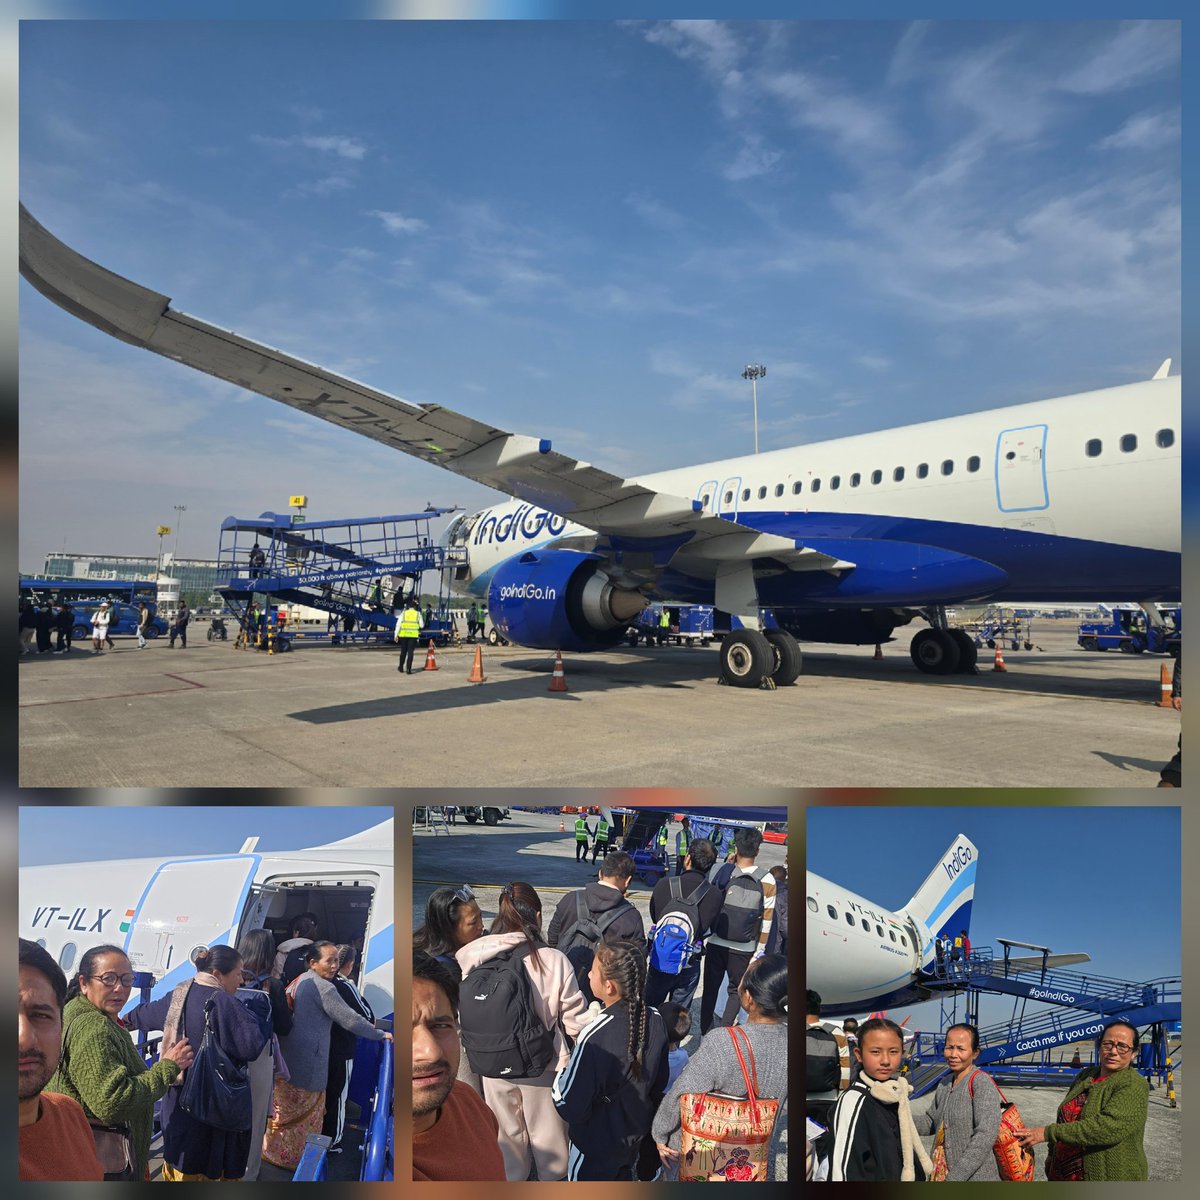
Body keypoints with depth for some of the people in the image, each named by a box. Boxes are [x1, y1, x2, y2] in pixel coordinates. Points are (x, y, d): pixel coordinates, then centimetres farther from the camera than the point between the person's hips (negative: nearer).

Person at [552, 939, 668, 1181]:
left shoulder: (594, 1038, -37)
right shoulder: (655, 1020, -17)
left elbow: (570, 1108, -28)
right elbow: (659, 1082, -1)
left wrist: (563, 1072, -11)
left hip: (596, 1146, -5)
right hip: (636, 1134, 5)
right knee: (623, 1177, 31)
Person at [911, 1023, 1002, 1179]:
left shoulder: (981, 1082, -17)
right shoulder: (944, 1084, 5)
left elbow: (986, 1135, -24)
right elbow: (930, 1122, 14)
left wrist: (955, 1177, -24)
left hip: (976, 1176, -7)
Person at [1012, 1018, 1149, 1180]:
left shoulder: (1134, 1087, -17)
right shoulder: (1086, 1076, 5)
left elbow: (1108, 1128, -29)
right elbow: (1064, 1118, 15)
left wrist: (1049, 1133, -29)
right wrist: (1052, 1154, 13)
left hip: (1110, 1176, -6)